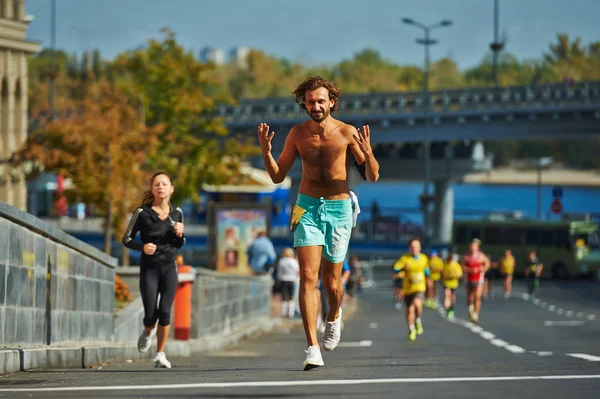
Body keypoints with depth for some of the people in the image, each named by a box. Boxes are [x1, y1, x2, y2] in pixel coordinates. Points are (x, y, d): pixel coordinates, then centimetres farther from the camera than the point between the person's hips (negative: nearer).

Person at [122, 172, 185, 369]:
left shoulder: (177, 213, 6)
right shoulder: (142, 213, -5)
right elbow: (127, 239, 0)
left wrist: (180, 235, -5)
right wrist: (142, 246, -19)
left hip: (169, 266, 2)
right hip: (149, 268, -2)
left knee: (165, 312, -9)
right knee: (150, 314, -6)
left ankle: (160, 354, 5)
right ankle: (148, 332, 31)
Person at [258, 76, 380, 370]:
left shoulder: (347, 133, -7)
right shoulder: (298, 134, 0)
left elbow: (373, 177, -3)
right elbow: (277, 176, 8)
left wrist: (367, 153, -23)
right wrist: (266, 151, -10)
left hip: (339, 209, -1)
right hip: (307, 207, 1)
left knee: (331, 280, 8)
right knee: (308, 277, -12)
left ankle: (334, 317, 43)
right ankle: (312, 349, -15)